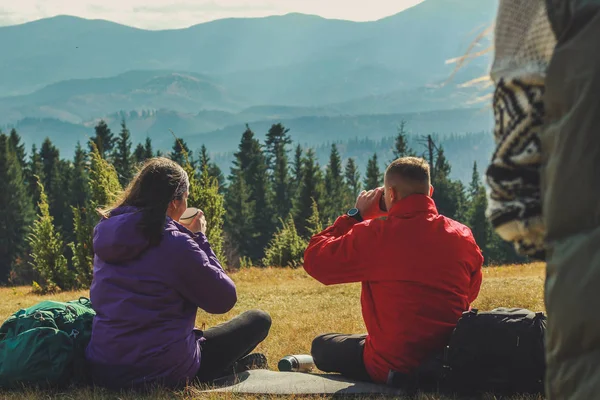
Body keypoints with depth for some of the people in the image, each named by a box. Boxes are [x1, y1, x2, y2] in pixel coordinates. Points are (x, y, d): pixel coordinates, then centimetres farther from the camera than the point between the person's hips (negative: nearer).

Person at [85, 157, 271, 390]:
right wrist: (199, 239, 3)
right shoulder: (175, 243, -16)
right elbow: (224, 300, -5)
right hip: (161, 371, -7)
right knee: (258, 320, 13)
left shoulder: (105, 232, 5)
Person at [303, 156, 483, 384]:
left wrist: (356, 215, 2)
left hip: (392, 368, -5)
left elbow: (315, 261, -4)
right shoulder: (463, 237, -3)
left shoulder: (373, 235, -17)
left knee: (321, 345, 22)